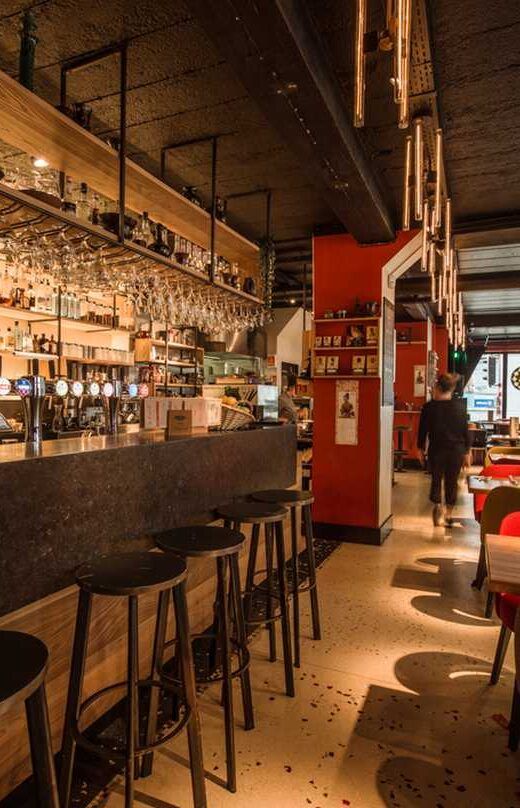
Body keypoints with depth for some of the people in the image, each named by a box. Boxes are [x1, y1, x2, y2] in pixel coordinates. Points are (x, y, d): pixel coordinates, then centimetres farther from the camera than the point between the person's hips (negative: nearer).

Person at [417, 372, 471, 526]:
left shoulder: (429, 406, -7)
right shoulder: (459, 405, -4)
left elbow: (423, 429, -1)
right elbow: (465, 430, 0)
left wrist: (421, 449, 11)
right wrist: (467, 452, 8)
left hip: (436, 450, -1)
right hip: (457, 450, 1)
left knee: (436, 479, 12)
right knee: (452, 481, 12)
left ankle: (438, 505, -11)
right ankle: (448, 513, 20)